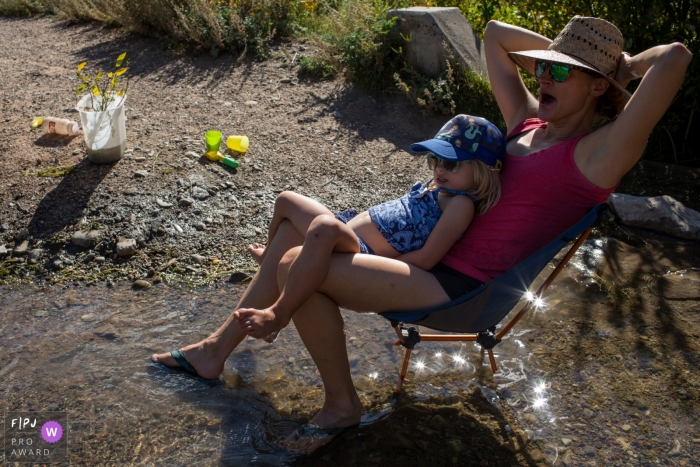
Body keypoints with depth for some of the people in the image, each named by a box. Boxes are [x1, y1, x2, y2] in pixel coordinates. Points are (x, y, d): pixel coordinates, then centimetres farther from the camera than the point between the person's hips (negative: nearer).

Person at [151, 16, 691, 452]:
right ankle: (218, 348, 21)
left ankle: (343, 403, 2)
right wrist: (554, 50, 13)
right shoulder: (528, 119, 11)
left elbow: (676, 57, -24)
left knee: (298, 268, -20)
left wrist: (625, 67, -5)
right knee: (293, 235, 8)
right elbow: (494, 33, 21)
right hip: (429, 251, 9)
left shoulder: (597, 154, -11)